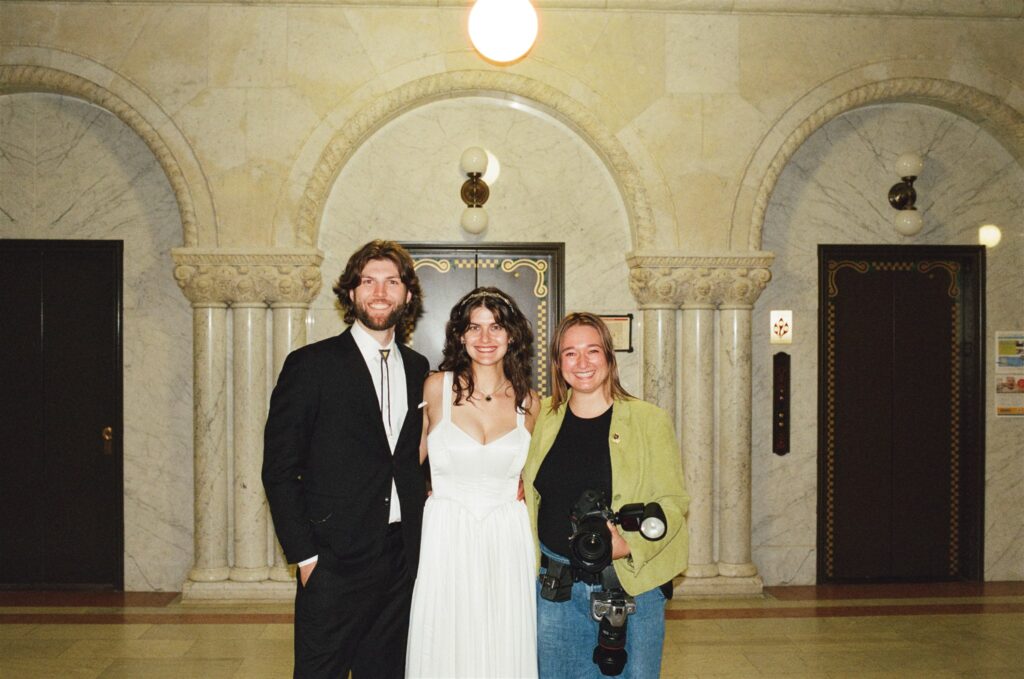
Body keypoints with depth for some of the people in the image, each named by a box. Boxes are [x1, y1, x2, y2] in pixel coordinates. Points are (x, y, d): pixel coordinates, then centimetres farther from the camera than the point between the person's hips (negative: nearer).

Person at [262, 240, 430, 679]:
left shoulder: (417, 368, 10)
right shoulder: (311, 365, -7)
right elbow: (279, 470, -8)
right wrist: (304, 555, -10)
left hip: (402, 558, 5)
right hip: (336, 560, -5)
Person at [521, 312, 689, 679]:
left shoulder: (650, 420, -5)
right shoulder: (541, 418, 4)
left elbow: (673, 501, -6)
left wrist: (630, 545, -20)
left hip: (633, 584, -2)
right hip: (555, 589, 3)